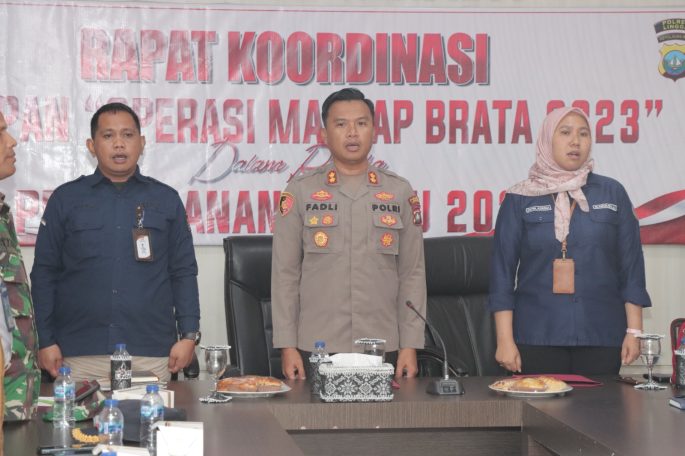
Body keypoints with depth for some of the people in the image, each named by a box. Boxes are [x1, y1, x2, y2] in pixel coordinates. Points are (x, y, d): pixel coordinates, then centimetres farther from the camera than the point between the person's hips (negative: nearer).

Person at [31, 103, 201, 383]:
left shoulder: (166, 200, 10)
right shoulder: (66, 199, 8)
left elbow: (184, 273, 10)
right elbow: (44, 273, 7)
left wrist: (189, 335, 1)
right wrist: (45, 341, 1)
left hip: (152, 356, 1)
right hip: (79, 356, 0)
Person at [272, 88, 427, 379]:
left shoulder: (400, 193, 8)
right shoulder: (299, 192, 4)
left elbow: (412, 274, 7)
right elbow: (285, 274, 2)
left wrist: (410, 346, 1)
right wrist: (287, 347, -4)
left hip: (383, 350, 1)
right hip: (315, 349, -1)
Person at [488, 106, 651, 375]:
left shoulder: (613, 194, 8)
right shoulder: (520, 199, 4)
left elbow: (631, 267, 8)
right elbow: (502, 272, 2)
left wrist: (634, 330, 2)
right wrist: (505, 339, -4)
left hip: (601, 335, 1)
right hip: (537, 337, -1)